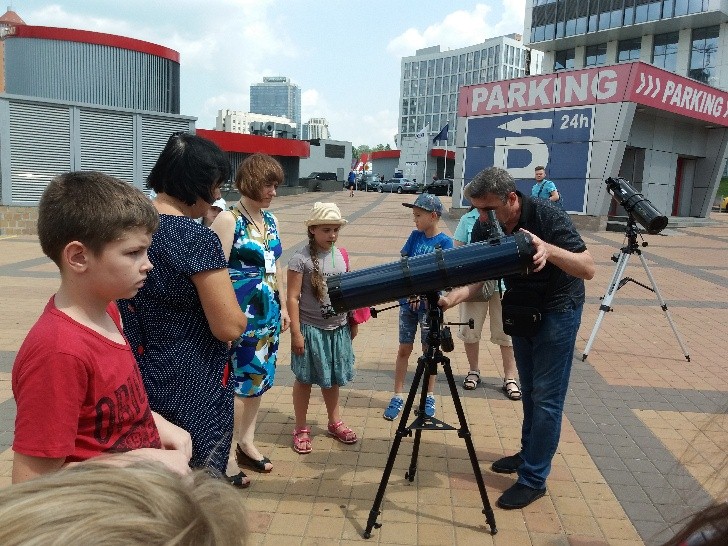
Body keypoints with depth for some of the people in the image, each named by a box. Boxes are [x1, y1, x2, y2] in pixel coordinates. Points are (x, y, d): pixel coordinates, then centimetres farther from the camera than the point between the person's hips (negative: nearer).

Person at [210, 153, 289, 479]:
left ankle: (246, 443, 30)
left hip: (267, 310, 8)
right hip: (242, 311, -8)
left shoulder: (271, 220, 11)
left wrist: (282, 306, 17)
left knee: (260, 377, 14)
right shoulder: (228, 219, -12)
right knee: (241, 379, -1)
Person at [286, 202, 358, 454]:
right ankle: (301, 429, 25)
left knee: (333, 378, 18)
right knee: (305, 378, 9)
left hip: (338, 328, 5)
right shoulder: (301, 258, -14)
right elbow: (293, 298, -14)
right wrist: (296, 332, -15)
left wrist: (353, 322, 13)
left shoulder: (341, 255, 3)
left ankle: (334, 422, 36)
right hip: (311, 329, -5)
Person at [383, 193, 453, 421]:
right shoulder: (415, 235, 4)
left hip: (430, 302, -3)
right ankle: (397, 397, 16)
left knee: (429, 350, 9)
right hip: (407, 300, 3)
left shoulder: (445, 242, -8)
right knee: (404, 349, 7)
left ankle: (429, 398, 24)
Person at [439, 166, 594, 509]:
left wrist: (548, 249, -45)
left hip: (557, 310, -6)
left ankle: (533, 479, 6)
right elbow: (479, 275, -11)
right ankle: (528, 454, 35)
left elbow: (588, 268, -28)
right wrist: (452, 297, -31)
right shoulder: (486, 228, -11)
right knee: (528, 390, 18)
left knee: (546, 397, -4)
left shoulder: (549, 219, -27)